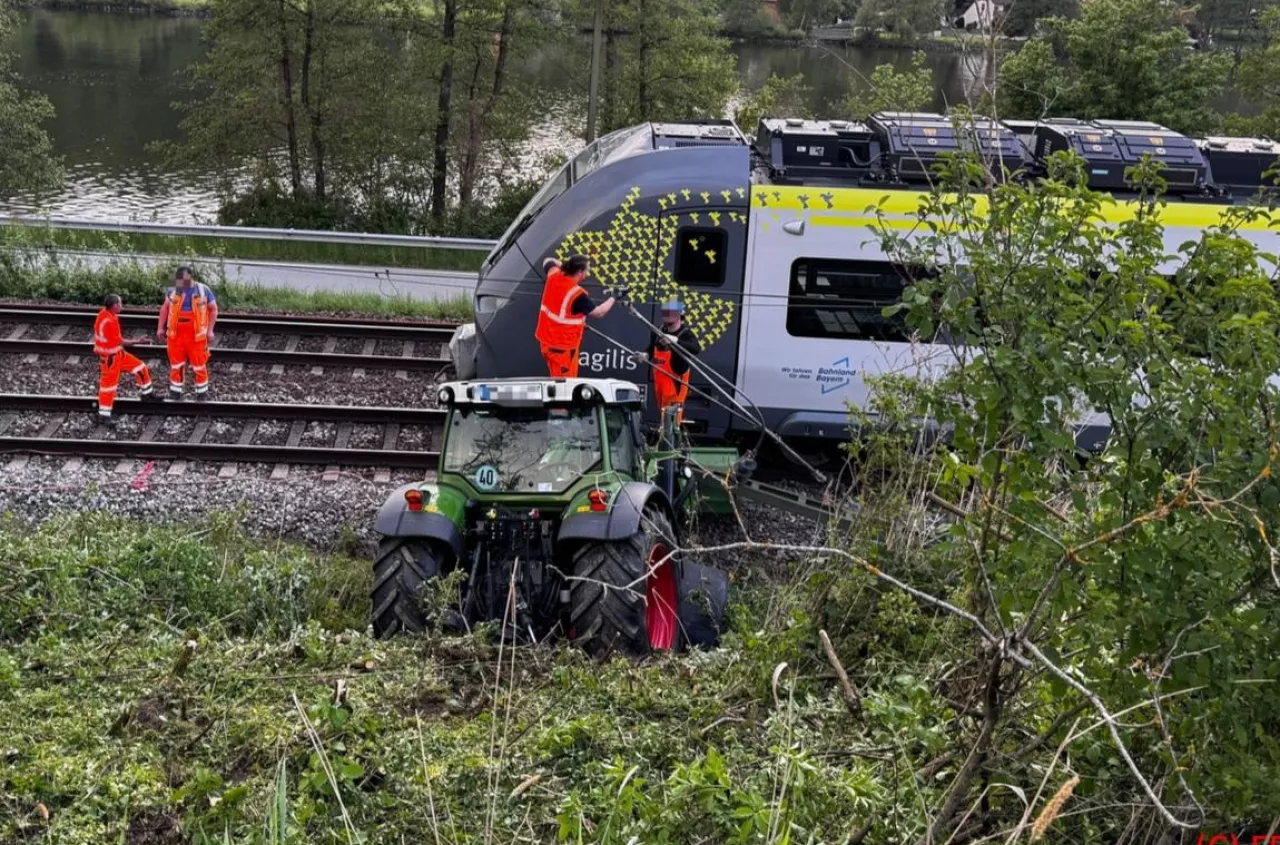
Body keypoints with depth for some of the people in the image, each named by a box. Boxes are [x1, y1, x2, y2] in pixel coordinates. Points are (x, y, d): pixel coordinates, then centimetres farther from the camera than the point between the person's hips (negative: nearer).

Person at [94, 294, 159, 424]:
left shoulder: (104, 313, -2)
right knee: (108, 384, 0)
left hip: (117, 353, 10)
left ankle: (146, 393, 29)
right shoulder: (109, 322, -31)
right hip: (109, 357, -10)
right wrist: (137, 341, -12)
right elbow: (120, 342, -22)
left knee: (139, 367, 15)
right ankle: (103, 415, 9)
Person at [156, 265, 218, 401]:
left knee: (199, 365, 3)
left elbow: (213, 309, 4)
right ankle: (175, 393, 21)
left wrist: (210, 330, -2)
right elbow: (165, 308, 14)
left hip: (197, 335, -2)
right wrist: (160, 328, 9)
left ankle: (202, 394, 17)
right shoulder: (173, 290, 2)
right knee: (176, 364, 9)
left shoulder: (203, 290, -5)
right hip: (175, 334, 2)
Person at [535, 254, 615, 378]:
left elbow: (549, 262, 22)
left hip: (547, 339, 9)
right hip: (562, 347, -9)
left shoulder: (554, 276, -2)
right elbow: (598, 313, -11)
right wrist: (613, 298, 3)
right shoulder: (578, 294, -24)